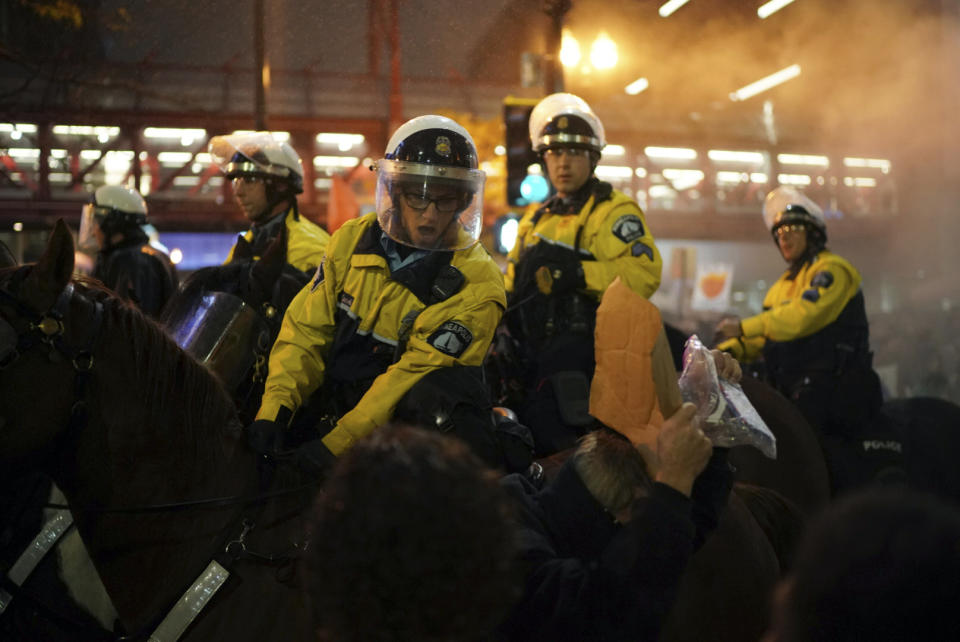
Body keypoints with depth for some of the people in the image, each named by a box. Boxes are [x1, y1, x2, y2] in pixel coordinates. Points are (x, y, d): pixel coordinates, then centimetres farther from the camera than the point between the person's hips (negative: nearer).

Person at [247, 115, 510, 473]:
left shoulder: (475, 282, -12)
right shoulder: (351, 240, 3)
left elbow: (415, 374, -17)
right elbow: (307, 329, 4)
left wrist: (336, 444, -22)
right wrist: (274, 408, -12)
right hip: (330, 410, 3)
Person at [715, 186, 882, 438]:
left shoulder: (832, 270, -5)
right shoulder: (784, 284, 25)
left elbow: (803, 316, -21)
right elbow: (762, 339, 23)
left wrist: (743, 327, -20)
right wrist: (726, 350, 4)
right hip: (791, 389, 9)